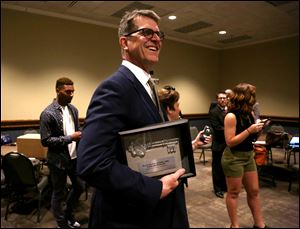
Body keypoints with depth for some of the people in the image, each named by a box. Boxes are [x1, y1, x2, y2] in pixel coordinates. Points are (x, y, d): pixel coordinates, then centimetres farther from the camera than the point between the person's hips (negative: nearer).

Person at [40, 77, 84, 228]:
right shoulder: (48, 113, -18)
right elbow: (45, 141, -18)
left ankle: (68, 213, 44)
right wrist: (70, 138, -24)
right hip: (58, 161, -6)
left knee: (79, 187, 19)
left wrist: (81, 135, -7)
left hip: (74, 157, 7)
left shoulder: (73, 109, 4)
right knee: (59, 194, 12)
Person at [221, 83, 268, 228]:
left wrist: (257, 129, -4)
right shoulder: (231, 116, -19)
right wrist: (249, 130, -22)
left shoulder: (248, 114, 4)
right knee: (234, 193, 8)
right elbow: (230, 142, -21)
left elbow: (249, 137, 14)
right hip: (234, 158, -8)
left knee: (254, 191, 17)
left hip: (249, 156, 8)